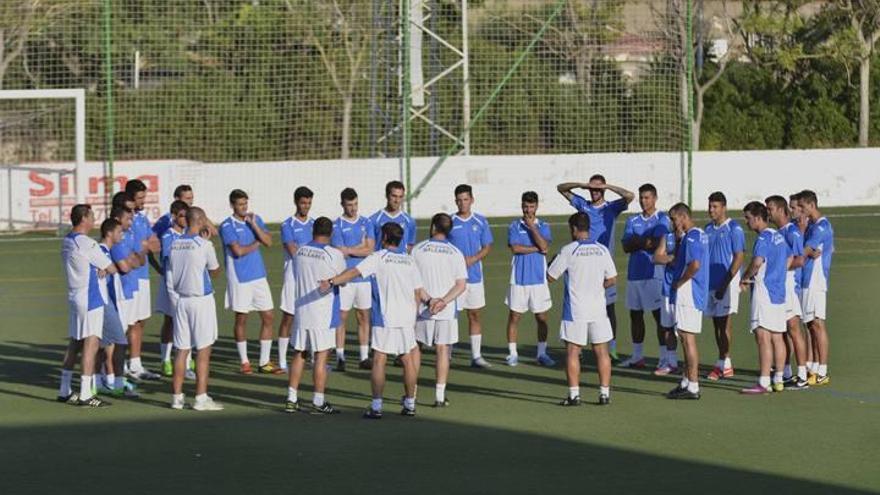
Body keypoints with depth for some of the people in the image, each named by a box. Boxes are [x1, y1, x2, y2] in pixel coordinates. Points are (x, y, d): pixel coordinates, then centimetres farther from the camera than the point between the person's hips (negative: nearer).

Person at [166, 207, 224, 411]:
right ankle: (201, 398, -3)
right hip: (201, 300, -6)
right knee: (203, 350, -1)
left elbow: (169, 279, 7)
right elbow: (215, 271, 3)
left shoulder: (175, 244, 6)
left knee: (182, 350, 9)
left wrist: (174, 300, 15)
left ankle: (177, 396, 9)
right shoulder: (204, 245, -11)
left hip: (180, 300, 6)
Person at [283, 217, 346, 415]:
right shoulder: (334, 255, -12)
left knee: (298, 354, 12)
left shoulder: (300, 251, 3)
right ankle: (318, 402, 2)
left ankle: (291, 399, 13)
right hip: (324, 313, -5)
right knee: (321, 356, 0)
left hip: (301, 311, 5)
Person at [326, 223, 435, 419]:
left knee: (379, 360, -3)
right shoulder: (409, 261, 11)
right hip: (406, 317, 5)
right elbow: (419, 292, 13)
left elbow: (355, 272, -18)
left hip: (385, 318, -5)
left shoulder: (378, 258, -4)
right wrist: (429, 301, 29)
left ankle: (376, 406, -6)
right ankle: (410, 404, 17)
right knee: (407, 360, 11)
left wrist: (332, 282, -25)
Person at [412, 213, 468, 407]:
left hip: (422, 309, -1)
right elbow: (461, 285, -7)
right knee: (442, 350, 5)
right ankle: (440, 395, 2)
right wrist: (443, 301, -13)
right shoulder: (455, 253, 0)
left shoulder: (418, 249, -3)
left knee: (414, 347, 13)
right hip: (447, 311, 1)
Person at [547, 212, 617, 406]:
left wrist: (554, 261, 15)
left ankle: (574, 394, 0)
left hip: (575, 310, -3)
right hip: (598, 310, 3)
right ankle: (605, 393, 8)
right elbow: (612, 279, 6)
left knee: (572, 352, 3)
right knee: (602, 352, 9)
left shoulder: (568, 250, -9)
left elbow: (551, 276, -4)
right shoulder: (602, 250, 2)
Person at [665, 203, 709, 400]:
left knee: (688, 338, -7)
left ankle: (693, 387, -6)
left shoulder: (691, 237, -15)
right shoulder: (700, 235, 16)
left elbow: (694, 265, -28)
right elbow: (680, 261, 21)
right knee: (686, 338, 16)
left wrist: (679, 283, -15)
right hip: (692, 295, 10)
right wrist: (679, 239, 9)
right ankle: (686, 382, 23)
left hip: (688, 293, -10)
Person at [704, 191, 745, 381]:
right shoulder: (708, 229, 13)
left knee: (724, 322, -7)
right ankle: (722, 364, 14)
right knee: (716, 322, 8)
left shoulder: (734, 229, -7)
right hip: (710, 282, 7)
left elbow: (739, 257, -11)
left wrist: (725, 283, -16)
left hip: (727, 282, -7)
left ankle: (724, 363, -5)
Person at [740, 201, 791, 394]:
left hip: (764, 291, -9)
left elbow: (757, 262, -29)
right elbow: (789, 259, 27)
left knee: (763, 337, -10)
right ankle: (778, 380, 17)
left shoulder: (764, 238, -15)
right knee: (777, 337, 12)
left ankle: (764, 383, -12)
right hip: (779, 291, 9)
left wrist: (746, 278, -14)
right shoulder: (778, 236, 14)